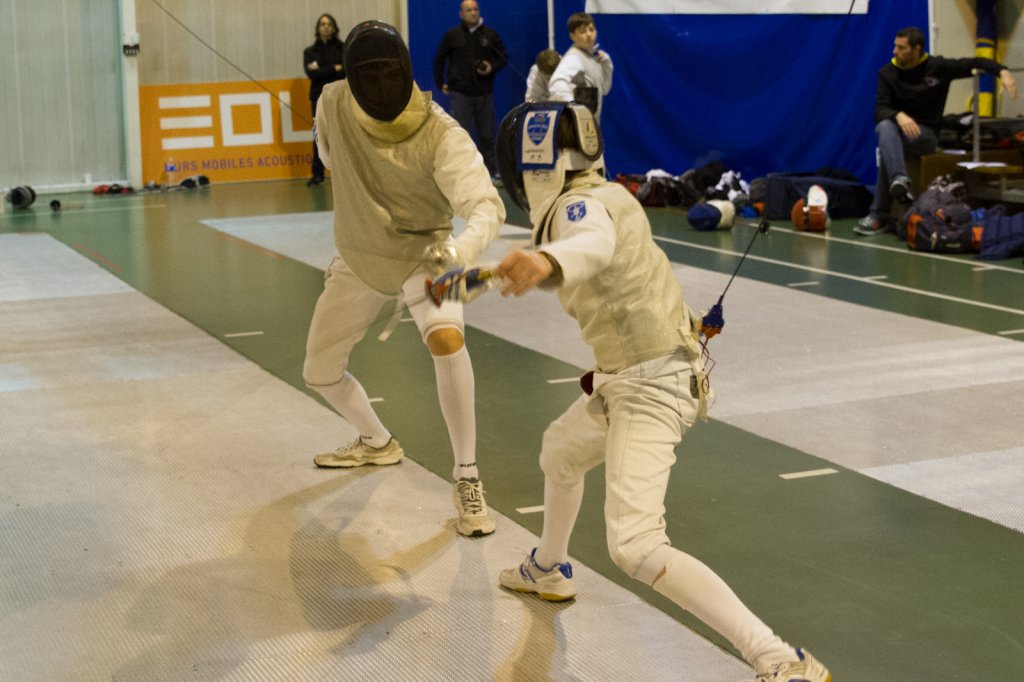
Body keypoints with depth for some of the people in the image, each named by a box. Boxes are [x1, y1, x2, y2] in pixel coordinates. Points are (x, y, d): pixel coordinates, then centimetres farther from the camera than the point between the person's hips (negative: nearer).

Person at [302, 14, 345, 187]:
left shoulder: (343, 48, 5)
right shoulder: (310, 52, 8)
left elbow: (347, 70, -10)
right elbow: (311, 74, -7)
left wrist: (321, 71, -11)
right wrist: (334, 69, -11)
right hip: (320, 98, 1)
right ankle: (318, 174, 5)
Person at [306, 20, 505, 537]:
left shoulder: (441, 134, -30)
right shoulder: (333, 104, -17)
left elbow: (487, 208, -44)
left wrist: (458, 252, -63)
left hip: (424, 255, -5)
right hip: (359, 261, 5)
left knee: (446, 340, -34)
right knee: (320, 373, 12)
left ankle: (466, 478, -21)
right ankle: (378, 443, 42)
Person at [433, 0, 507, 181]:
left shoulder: (490, 35, 4)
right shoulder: (452, 35, 3)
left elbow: (502, 58, 10)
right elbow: (439, 59, 12)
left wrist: (492, 68, -9)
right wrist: (440, 83, 9)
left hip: (484, 93, 1)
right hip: (460, 93, -1)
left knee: (487, 135, 5)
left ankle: (492, 171, 12)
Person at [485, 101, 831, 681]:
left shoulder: (579, 206, -21)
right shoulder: (603, 194, 6)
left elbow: (593, 244, -48)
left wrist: (545, 263, -69)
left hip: (650, 388, -10)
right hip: (635, 378, 10)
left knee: (636, 548, -21)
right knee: (559, 452, 33)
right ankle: (549, 570, 58)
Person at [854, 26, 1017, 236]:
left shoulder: (937, 67, -2)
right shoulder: (887, 73, -1)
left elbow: (975, 63, 2)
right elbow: (880, 110, -10)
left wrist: (1002, 71, -18)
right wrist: (899, 115, -32)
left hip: (926, 132, -2)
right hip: (897, 126, 2)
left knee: (887, 147, -34)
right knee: (886, 128, -37)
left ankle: (879, 216, -37)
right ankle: (899, 180, -55)